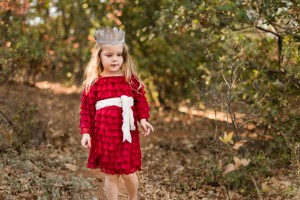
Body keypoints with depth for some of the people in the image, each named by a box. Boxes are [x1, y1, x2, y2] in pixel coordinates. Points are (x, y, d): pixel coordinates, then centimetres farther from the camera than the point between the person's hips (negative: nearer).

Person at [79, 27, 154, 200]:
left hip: (126, 134, 1)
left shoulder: (131, 79, 2)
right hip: (104, 135, -1)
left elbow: (141, 100, 3)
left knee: (128, 172, 7)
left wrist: (143, 119, -12)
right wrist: (86, 132, -5)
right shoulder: (93, 83, -2)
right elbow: (86, 109, 0)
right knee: (110, 174, 8)